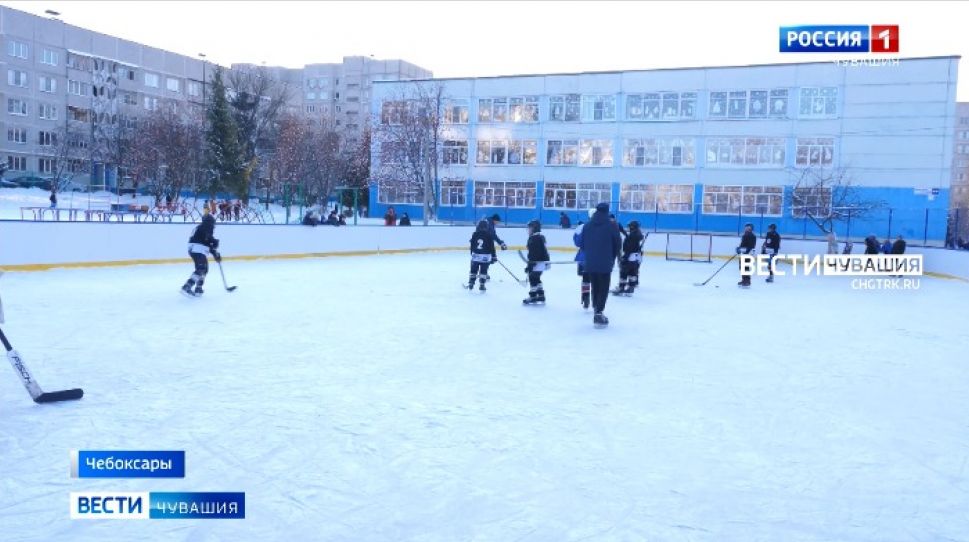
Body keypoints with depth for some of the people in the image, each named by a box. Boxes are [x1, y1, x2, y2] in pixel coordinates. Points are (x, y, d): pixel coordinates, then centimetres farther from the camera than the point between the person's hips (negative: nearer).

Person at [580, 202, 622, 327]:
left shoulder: (587, 226, 5)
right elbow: (617, 244, -3)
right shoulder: (612, 226, -8)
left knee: (595, 287, 17)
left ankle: (596, 311, 24)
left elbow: (582, 245, 8)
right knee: (603, 289, 1)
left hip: (590, 263, 5)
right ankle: (598, 314, -8)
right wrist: (612, 258, 12)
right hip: (605, 263, -4)